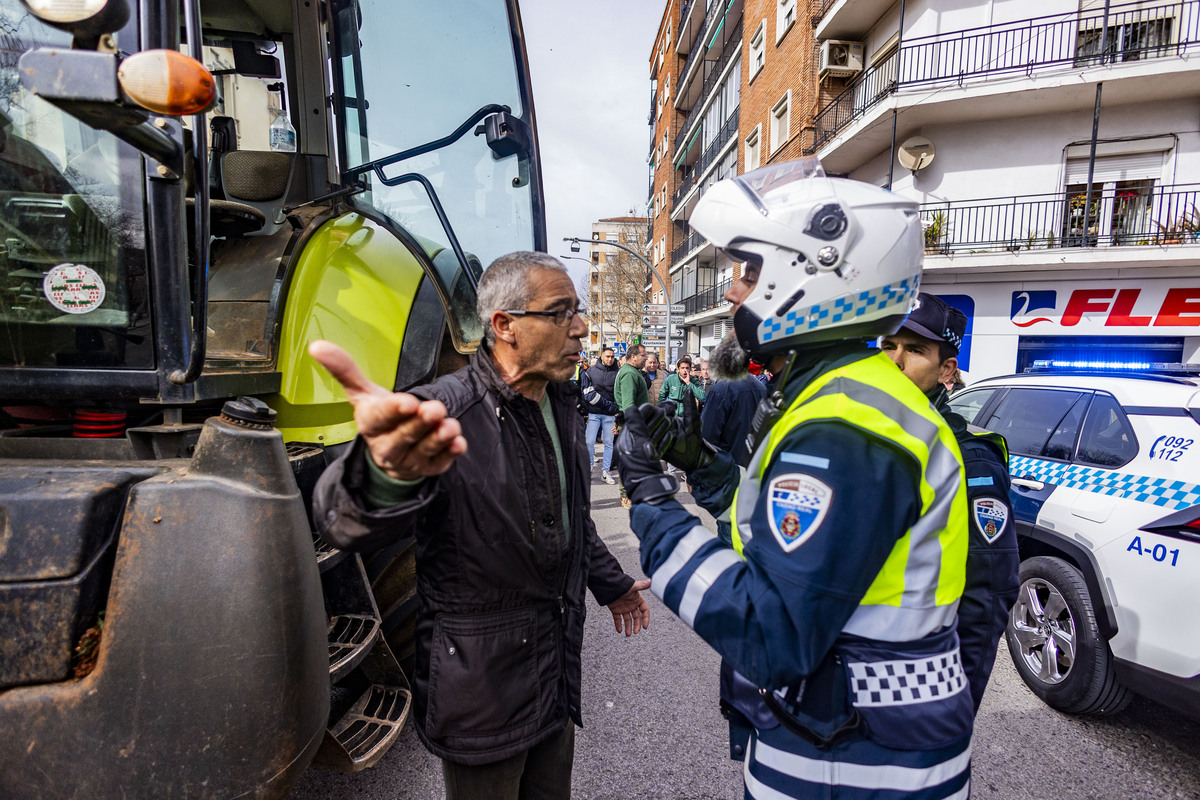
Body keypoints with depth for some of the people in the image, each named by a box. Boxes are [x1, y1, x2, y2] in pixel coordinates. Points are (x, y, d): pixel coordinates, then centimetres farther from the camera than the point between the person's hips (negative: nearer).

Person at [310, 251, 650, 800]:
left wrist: (612, 585, 24)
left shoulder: (564, 410, 2)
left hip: (556, 668, 7)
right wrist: (387, 473, -64)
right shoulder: (444, 413, -24)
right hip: (481, 683, -6)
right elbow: (346, 522, -41)